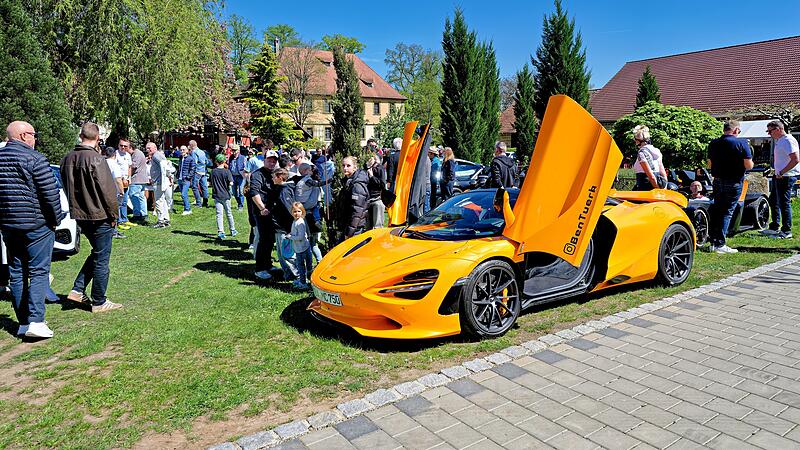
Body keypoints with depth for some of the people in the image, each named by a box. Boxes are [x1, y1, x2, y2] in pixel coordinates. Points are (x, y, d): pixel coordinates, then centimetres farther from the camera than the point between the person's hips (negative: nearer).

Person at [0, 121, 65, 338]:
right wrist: (55, 219, -3)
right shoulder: (33, 158, -11)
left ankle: (23, 323, 16)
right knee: (39, 272, -3)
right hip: (36, 224, -7)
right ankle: (35, 321, -10)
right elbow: (50, 192, -14)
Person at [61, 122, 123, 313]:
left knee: (96, 253, 23)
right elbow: (107, 190, -17)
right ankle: (99, 302, 10)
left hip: (80, 216, 8)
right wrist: (114, 215, -7)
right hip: (99, 216, -8)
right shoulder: (96, 159, -18)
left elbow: (67, 188, 15)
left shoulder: (67, 159, 7)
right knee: (101, 259, 3)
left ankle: (78, 290, 19)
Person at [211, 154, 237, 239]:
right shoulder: (227, 171, -9)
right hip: (226, 195, -1)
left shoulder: (213, 171, -1)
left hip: (217, 196, 1)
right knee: (229, 213, 13)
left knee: (219, 214, 0)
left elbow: (211, 184, 4)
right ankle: (232, 230, 24)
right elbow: (231, 183, -14)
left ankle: (220, 232, -11)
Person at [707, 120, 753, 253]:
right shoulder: (741, 143, -11)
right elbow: (748, 165, -12)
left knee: (716, 210, 14)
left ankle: (713, 242, 16)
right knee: (727, 212, -2)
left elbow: (710, 163, 14)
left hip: (718, 181, 5)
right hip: (734, 182, -5)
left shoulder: (713, 143, 5)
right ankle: (720, 244, -3)